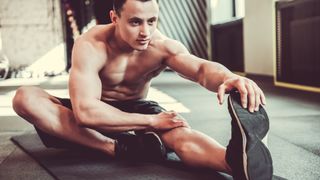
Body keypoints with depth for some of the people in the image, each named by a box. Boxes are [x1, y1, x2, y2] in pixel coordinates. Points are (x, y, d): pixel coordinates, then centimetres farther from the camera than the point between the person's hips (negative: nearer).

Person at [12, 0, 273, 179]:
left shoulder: (163, 46, -16)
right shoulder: (91, 46, -26)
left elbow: (201, 68, -34)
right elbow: (85, 111, -36)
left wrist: (228, 78, -59)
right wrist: (151, 121, -36)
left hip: (137, 110, 1)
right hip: (97, 116, -1)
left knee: (180, 132, -33)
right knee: (25, 97, -28)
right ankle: (119, 148, -38)